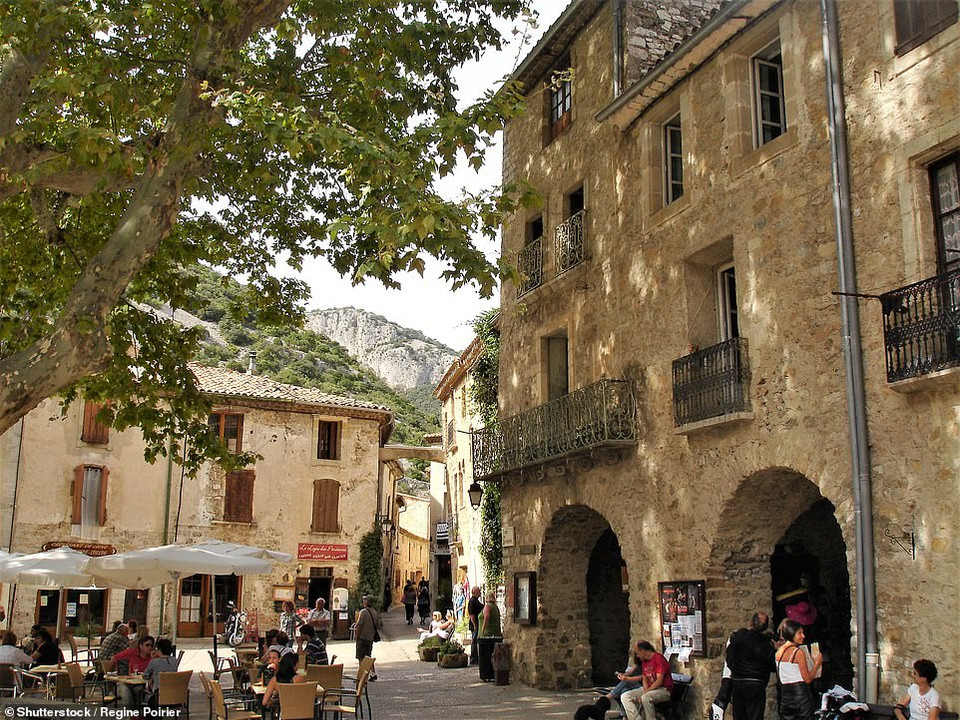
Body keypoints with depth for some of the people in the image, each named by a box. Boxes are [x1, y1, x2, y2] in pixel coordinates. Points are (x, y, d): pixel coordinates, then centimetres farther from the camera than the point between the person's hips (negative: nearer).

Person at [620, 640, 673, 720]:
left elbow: (659, 681, -19)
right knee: (624, 697, -8)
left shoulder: (659, 658, -14)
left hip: (663, 690, -9)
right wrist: (645, 689, -6)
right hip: (649, 689, 9)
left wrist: (645, 692, -21)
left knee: (645, 698, -39)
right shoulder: (644, 661, 14)